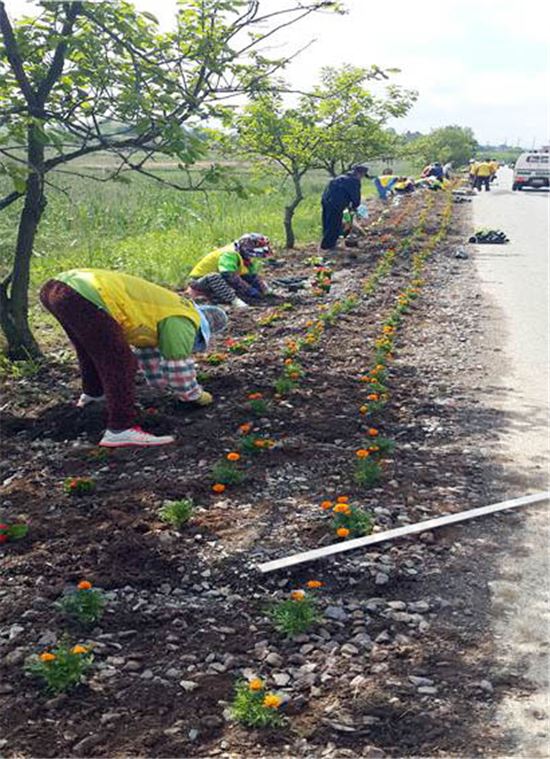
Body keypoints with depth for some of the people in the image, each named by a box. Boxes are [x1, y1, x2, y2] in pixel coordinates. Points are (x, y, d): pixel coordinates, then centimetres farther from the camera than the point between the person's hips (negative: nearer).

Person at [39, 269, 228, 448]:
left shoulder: (160, 309, 32)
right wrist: (197, 396, 26)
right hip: (84, 298, -11)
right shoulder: (181, 322, 3)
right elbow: (178, 367, 9)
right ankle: (119, 430, -8)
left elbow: (149, 354, 45)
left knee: (93, 347, 34)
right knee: (120, 365, -6)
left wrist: (161, 381, 55)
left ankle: (92, 393, 57)